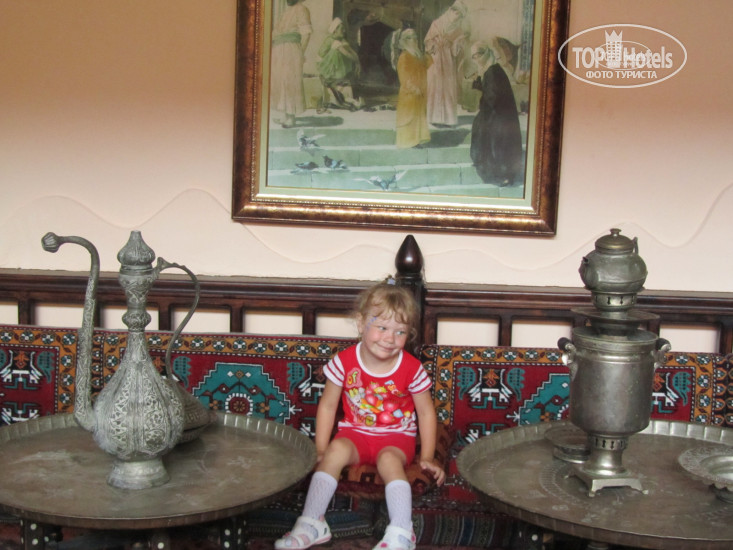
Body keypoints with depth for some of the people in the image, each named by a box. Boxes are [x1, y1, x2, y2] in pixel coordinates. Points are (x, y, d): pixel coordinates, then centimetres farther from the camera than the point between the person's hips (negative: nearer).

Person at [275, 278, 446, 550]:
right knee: (336, 451, -29)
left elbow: (426, 413, -1)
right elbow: (328, 405, -1)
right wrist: (320, 450, -5)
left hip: (397, 437, -1)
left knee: (389, 460, -33)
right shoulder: (344, 362, -11)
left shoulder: (412, 369, -12)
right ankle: (311, 523, -24)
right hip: (355, 432, 1)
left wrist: (427, 457, -5)